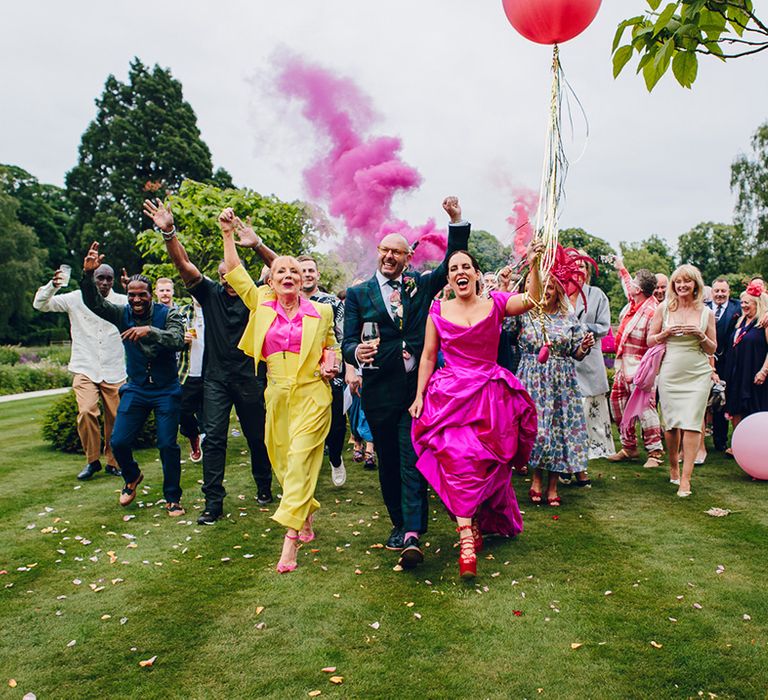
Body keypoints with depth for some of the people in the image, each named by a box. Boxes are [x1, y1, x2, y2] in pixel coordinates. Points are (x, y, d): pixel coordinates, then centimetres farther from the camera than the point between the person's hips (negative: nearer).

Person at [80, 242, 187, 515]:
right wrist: (88, 274, -28)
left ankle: (173, 498, 11)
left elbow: (178, 340, -25)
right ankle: (132, 477, 32)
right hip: (136, 389, 4)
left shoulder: (168, 314, -9)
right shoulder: (122, 314, 1)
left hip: (166, 390, -3)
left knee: (168, 445, -5)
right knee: (119, 441, 0)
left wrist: (149, 331, -39)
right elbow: (94, 303, -12)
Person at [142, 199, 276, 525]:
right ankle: (213, 502, 1)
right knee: (213, 437, -4)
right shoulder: (211, 293, 4)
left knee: (256, 435, 11)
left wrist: (256, 244, -31)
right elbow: (184, 265, -8)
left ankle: (264, 486, 31)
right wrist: (169, 232, -23)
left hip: (250, 377, -1)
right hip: (216, 377, 1)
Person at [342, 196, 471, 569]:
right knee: (388, 461, 11)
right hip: (380, 389, 1)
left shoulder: (421, 286, 11)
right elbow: (348, 340, -1)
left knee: (412, 459, -7)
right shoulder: (358, 293, 6)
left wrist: (457, 221, -7)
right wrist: (357, 352, -25)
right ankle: (400, 523, 26)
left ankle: (412, 535, -10)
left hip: (416, 386, 0)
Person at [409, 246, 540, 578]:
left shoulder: (495, 303, 1)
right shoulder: (438, 310, 4)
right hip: (450, 394, 0)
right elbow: (428, 356, 5)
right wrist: (419, 395, 0)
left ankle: (483, 522, 34)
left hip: (489, 395, 1)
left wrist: (533, 266, -30)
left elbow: (532, 300, -17)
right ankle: (467, 538, -14)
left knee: (485, 464, 10)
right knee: (457, 457, -16)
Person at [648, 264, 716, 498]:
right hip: (670, 374, 0)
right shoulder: (663, 309, 4)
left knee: (692, 423, -7)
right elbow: (650, 341, 8)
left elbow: (713, 349, 9)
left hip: (698, 374, 0)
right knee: (671, 423, 5)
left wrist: (700, 335, -9)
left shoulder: (706, 313, 5)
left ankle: (685, 478, -4)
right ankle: (673, 467, 27)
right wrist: (666, 333, -10)